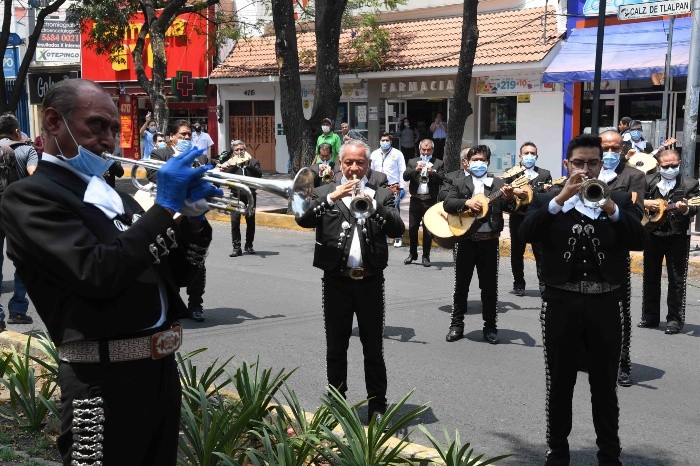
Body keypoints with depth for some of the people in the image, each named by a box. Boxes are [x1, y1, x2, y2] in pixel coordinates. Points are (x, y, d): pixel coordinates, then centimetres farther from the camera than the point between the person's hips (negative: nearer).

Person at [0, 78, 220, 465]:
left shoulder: (112, 195, 16)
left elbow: (169, 274, 16)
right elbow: (99, 274, -23)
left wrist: (193, 217, 0)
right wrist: (165, 207, -18)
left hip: (161, 367, 8)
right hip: (106, 377, -8)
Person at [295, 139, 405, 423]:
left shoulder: (381, 196, 7)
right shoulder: (324, 194, 6)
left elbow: (398, 230, -7)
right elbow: (304, 220, -12)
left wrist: (374, 206, -22)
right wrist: (332, 197, -24)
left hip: (371, 282, 0)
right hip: (337, 282, 0)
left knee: (374, 349, 6)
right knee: (336, 348, 10)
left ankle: (377, 407, 15)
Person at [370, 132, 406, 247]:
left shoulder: (397, 153, 2)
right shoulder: (374, 154, 11)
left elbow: (402, 171, 0)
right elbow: (370, 170, 15)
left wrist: (402, 187, -7)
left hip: (394, 187, -3)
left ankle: (398, 238, 1)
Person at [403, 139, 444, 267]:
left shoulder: (439, 164, 7)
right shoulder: (412, 162, 12)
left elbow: (442, 180, -5)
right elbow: (405, 176, -3)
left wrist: (432, 173, -20)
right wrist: (416, 169, -18)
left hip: (430, 200, -2)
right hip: (415, 199, 2)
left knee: (428, 230, 0)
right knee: (412, 228, 6)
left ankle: (426, 256, 7)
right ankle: (412, 254, 20)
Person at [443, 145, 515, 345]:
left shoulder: (498, 184, 5)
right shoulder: (459, 183, 6)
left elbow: (510, 208, -3)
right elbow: (447, 204, -5)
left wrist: (508, 198, -25)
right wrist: (466, 203, -21)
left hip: (489, 240, 0)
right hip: (465, 239, 0)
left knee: (489, 286, 5)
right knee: (461, 284, 8)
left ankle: (490, 327, 14)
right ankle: (457, 324, 17)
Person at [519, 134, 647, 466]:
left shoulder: (620, 200, 7)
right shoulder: (547, 200, 5)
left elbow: (639, 240, -7)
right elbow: (527, 234, -13)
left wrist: (610, 208, -21)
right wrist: (560, 199, -21)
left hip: (605, 304, 0)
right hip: (561, 302, 0)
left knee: (605, 385, 8)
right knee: (559, 384, 8)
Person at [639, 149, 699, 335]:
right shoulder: (648, 181, 6)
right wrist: (646, 203, -13)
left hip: (678, 236, -3)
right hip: (652, 234, 4)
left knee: (677, 279, -1)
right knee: (650, 277, 11)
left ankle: (675, 319, 6)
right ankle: (650, 316, 23)